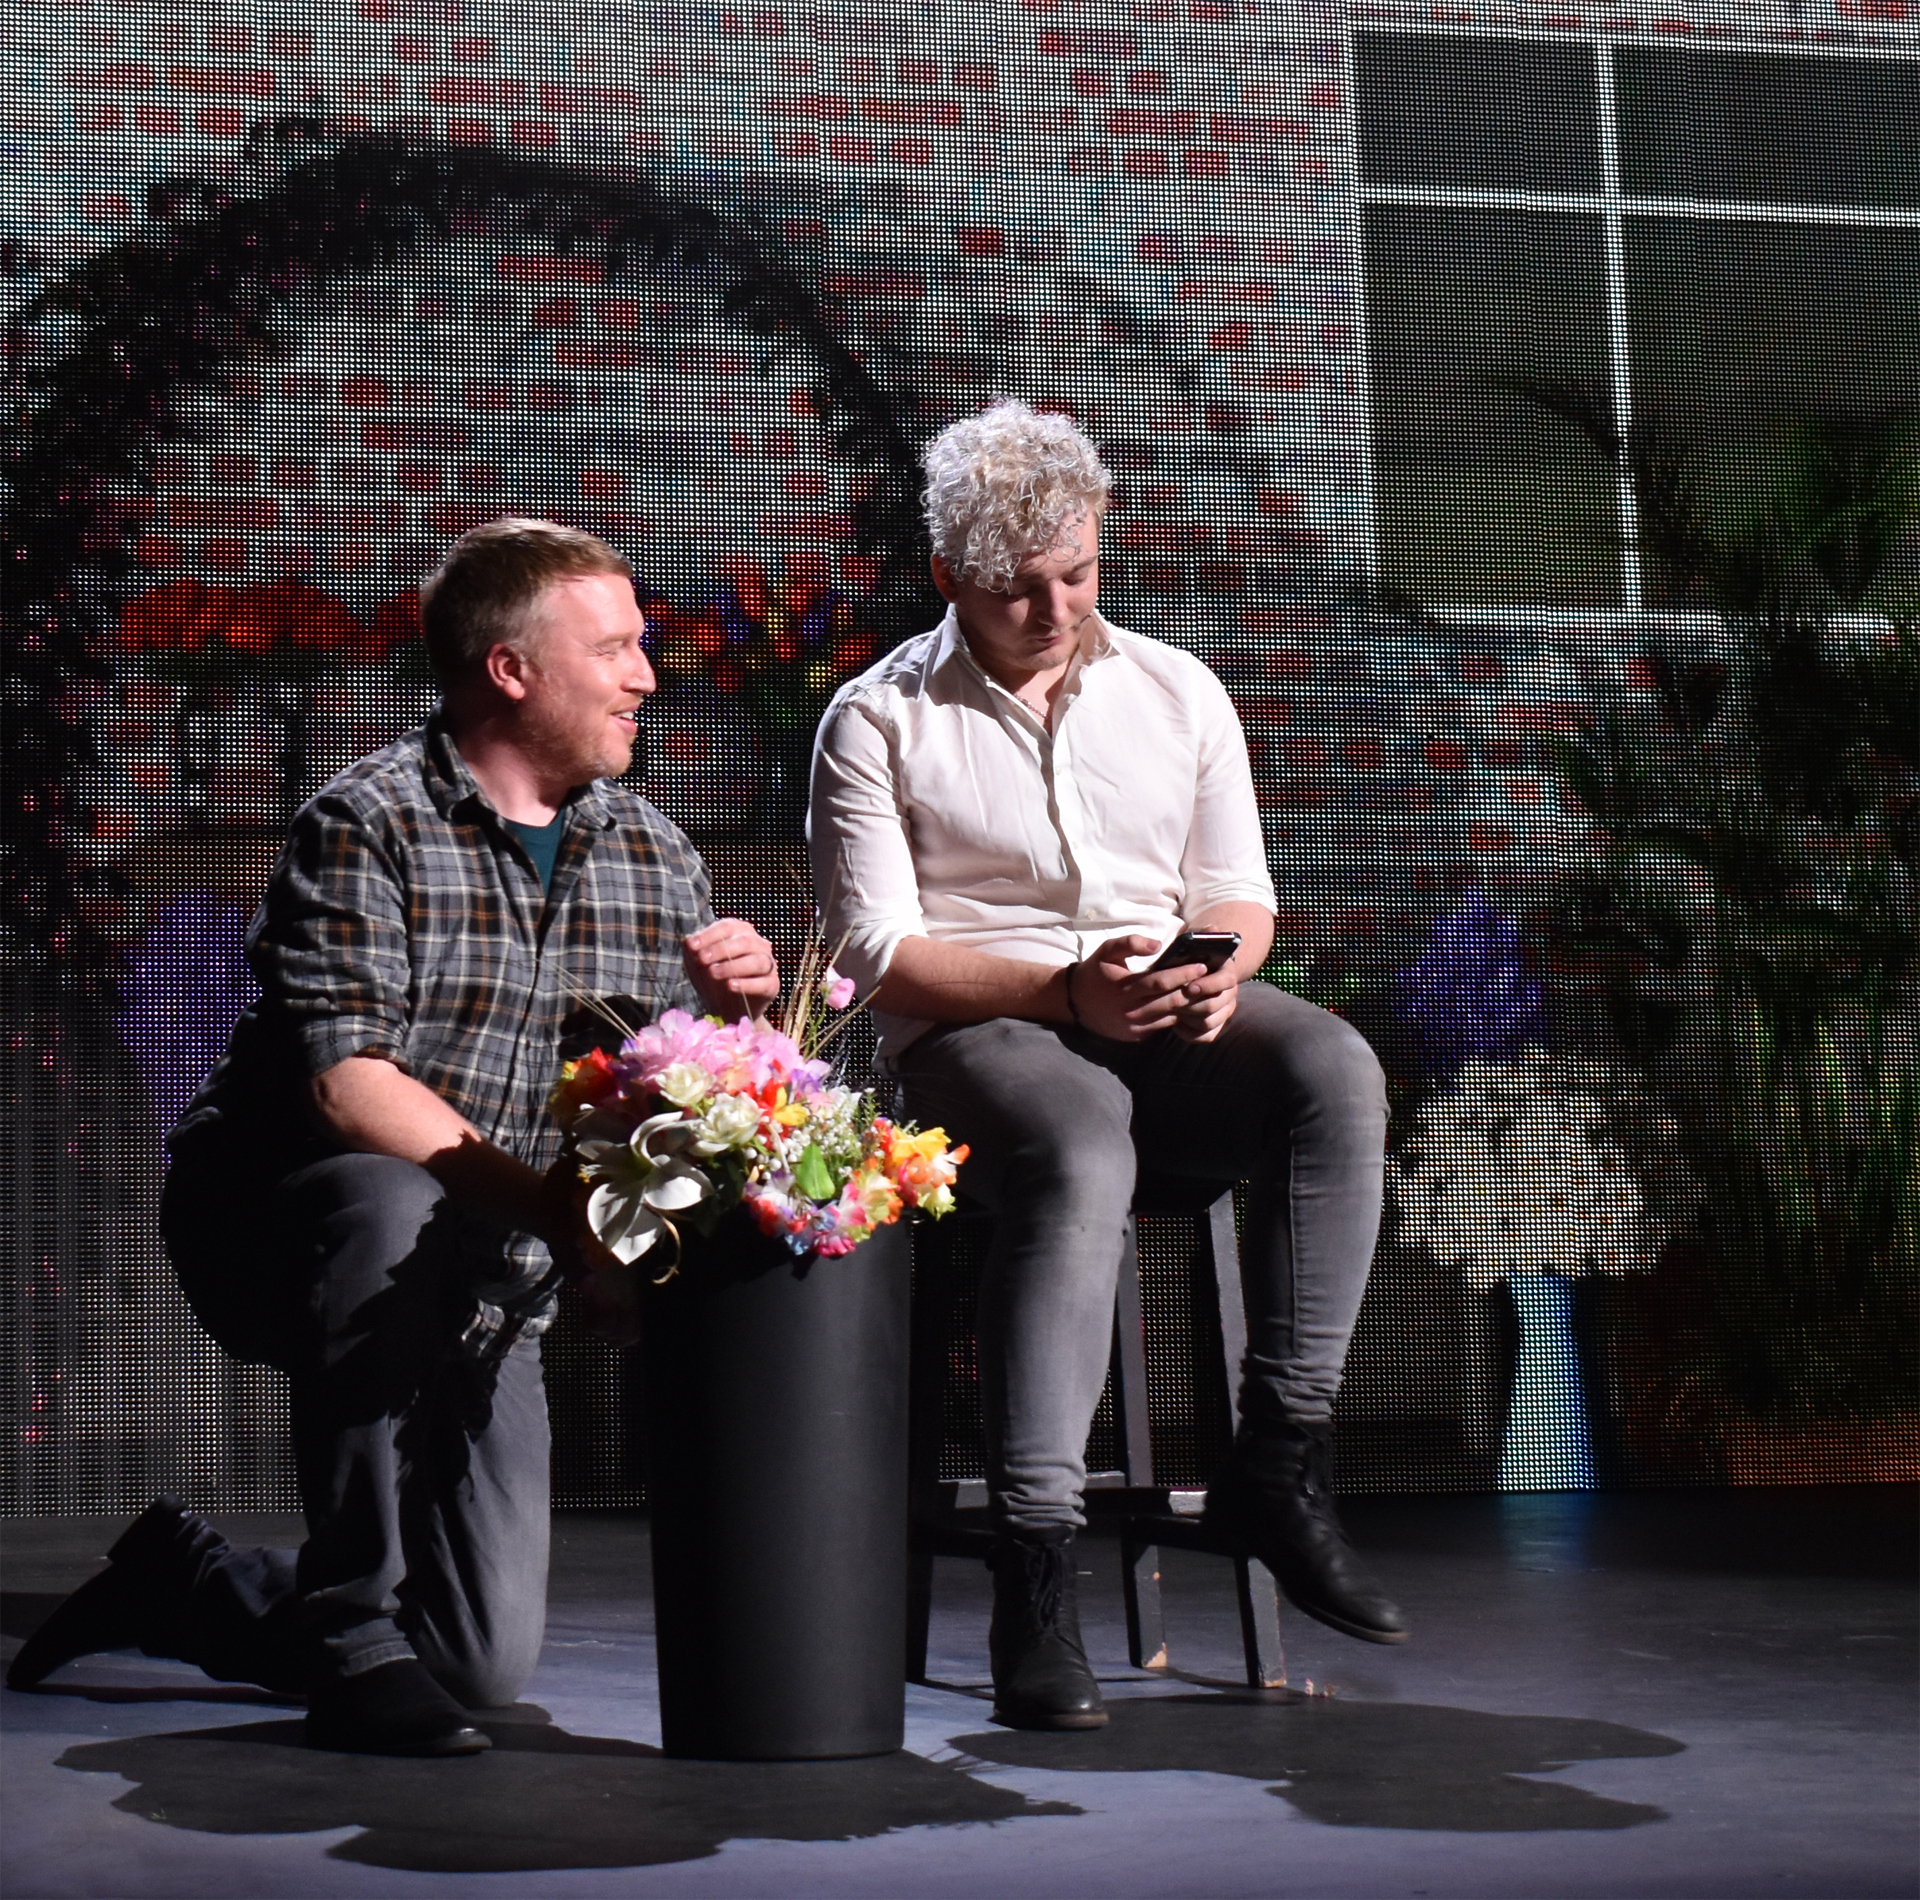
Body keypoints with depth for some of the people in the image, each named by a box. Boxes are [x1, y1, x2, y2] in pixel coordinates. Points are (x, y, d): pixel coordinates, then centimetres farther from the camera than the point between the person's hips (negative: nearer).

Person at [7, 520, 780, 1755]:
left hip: (479, 1292, 5)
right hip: (277, 1224, -5)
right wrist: (557, 1214, -34)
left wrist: (736, 1011, -16)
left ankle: (181, 1582, 25)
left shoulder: (655, 855, 5)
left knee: (489, 1661, -4)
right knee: (396, 1216, -40)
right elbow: (348, 1084, -25)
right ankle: (352, 1638, -24)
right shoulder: (368, 828, -13)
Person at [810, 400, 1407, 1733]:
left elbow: (1237, 893, 16)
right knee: (1082, 1154, -39)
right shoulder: (879, 722, 3)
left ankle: (1281, 1463, -26)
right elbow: (882, 951, -4)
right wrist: (1066, 989, -19)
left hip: (1174, 1019, 4)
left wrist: (1219, 969, -10)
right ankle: (1037, 1572, -40)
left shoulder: (1179, 692, 15)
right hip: (974, 1029, -4)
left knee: (1337, 1071, -29)